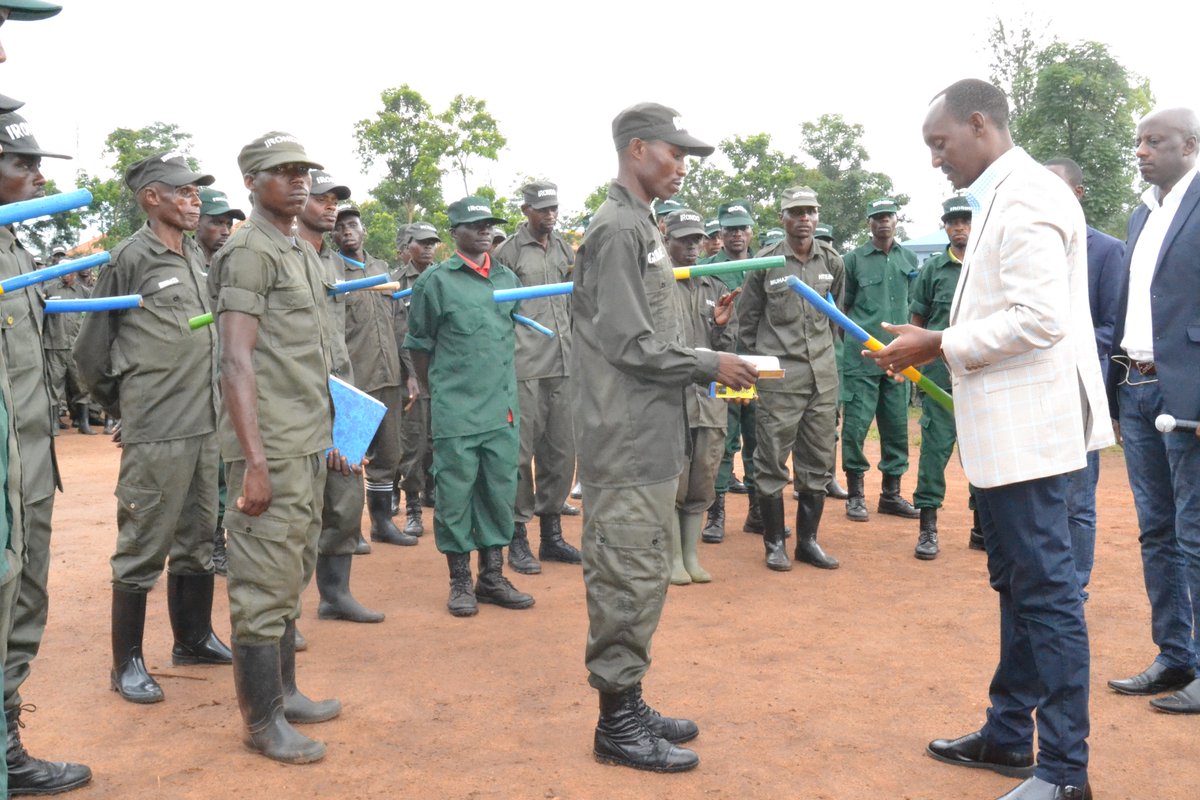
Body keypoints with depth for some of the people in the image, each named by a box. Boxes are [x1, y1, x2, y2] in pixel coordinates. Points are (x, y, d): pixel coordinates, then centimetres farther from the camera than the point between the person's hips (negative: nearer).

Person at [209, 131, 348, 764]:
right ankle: (262, 722, 8)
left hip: (308, 445, 9)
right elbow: (236, 361, -17)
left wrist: (327, 436, 19)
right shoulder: (249, 251, -10)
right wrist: (254, 462, -21)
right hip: (272, 450, -9)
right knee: (265, 584, -2)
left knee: (292, 576, 16)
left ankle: (283, 693, 28)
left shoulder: (301, 251, 17)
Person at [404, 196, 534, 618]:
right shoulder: (436, 280, -3)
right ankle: (460, 582, 13)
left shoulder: (508, 278, 11)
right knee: (456, 493, 1)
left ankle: (492, 577, 20)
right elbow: (418, 344, 3)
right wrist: (435, 391, 6)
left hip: (503, 408, 5)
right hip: (455, 412, -5)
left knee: (500, 489, 9)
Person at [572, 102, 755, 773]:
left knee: (642, 575, 15)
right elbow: (630, 344, -19)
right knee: (629, 579, -3)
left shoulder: (641, 227, 17)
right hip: (629, 444, -10)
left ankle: (629, 705, 26)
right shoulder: (618, 228, -13)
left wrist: (704, 366, 10)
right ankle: (618, 725, 8)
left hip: (649, 440, 10)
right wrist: (710, 366, -11)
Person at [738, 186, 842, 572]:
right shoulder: (765, 263, -3)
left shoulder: (832, 262, 7)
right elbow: (747, 320, 4)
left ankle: (808, 540, 21)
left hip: (823, 376, 4)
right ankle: (774, 543, 13)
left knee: (819, 462, 9)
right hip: (778, 377, -4)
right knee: (772, 461, 0)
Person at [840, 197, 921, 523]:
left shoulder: (909, 259, 13)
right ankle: (855, 494, 7)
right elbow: (843, 305, 6)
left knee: (897, 426, 8)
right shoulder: (854, 259, 2)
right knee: (856, 424, -4)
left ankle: (891, 493, 19)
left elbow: (914, 304, 18)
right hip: (862, 356, -4)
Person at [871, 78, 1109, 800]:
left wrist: (940, 344, -16)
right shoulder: (1005, 197, 15)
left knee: (1046, 592, -3)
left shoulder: (1025, 198, -16)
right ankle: (1010, 734, 30)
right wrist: (938, 348, 11)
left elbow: (1039, 318, -24)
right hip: (1005, 429, 11)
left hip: (1028, 428, -11)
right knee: (1017, 584, 17)